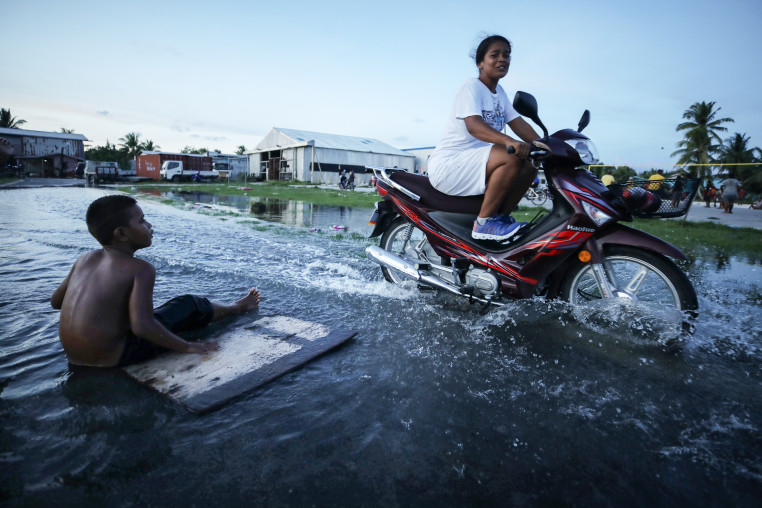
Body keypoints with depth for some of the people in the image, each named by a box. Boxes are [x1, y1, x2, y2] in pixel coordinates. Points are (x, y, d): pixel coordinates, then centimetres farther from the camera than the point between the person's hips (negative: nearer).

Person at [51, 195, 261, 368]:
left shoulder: (85, 259, 3)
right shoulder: (141, 269, -18)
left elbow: (55, 301, 14)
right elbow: (142, 327, -26)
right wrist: (186, 347, -16)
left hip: (74, 358, 7)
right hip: (113, 358, -7)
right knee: (190, 305, 5)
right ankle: (238, 307, 28)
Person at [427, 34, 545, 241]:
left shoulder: (499, 92, 18)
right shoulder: (471, 86, -9)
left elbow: (517, 122, 9)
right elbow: (473, 125, -27)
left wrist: (538, 143, -9)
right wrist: (508, 141, -42)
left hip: (474, 160, 9)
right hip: (447, 164, -9)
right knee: (512, 157, -27)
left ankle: (502, 216, 3)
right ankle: (484, 222, -20)